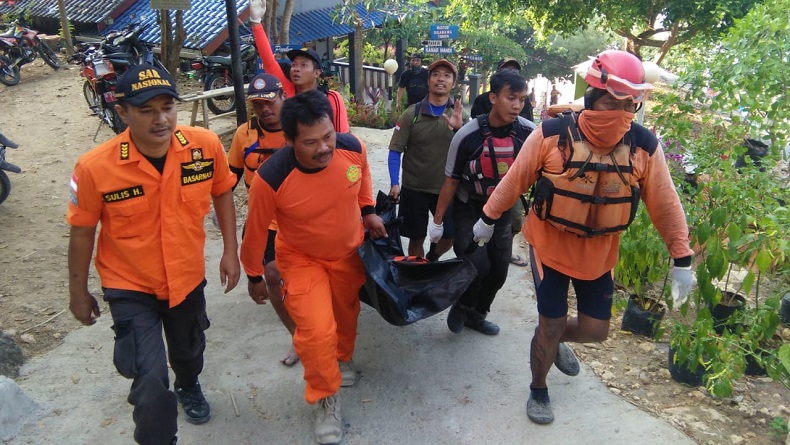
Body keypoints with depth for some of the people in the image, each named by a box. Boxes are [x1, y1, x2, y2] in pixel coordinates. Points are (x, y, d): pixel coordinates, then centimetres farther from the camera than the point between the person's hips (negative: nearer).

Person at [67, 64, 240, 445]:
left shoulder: (206, 145, -20)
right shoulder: (95, 167, -25)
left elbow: (221, 194, 0)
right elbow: (82, 232, -10)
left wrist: (230, 251, 0)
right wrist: (78, 292, 1)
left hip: (187, 277, 4)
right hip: (129, 286, -3)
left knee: (189, 350, 28)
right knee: (151, 381, -13)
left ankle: (188, 387, 64)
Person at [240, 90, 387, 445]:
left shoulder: (353, 148, -26)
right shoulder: (271, 179, -35)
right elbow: (256, 231, -17)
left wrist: (368, 211, -1)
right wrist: (254, 276, -4)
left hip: (350, 251, 4)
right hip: (302, 258, -3)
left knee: (347, 312, 23)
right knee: (318, 331, -15)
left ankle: (342, 358, 57)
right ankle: (326, 399, 14)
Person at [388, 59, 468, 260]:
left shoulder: (460, 115, 0)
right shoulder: (412, 113, -5)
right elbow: (395, 150, -6)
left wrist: (459, 128, -23)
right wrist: (394, 183, -17)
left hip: (448, 188, 2)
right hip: (414, 188, -2)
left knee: (451, 236, 9)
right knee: (416, 238, 9)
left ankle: (431, 260, 40)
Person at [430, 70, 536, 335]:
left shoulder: (529, 133, -16)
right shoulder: (468, 135, -20)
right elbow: (451, 180, -11)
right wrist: (437, 221, -6)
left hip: (502, 211, 3)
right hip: (468, 210, -3)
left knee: (498, 271, 12)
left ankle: (476, 315, 37)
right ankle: (462, 305, 24)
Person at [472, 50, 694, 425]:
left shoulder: (644, 146, -12)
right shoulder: (553, 134, -20)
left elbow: (665, 205, -4)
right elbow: (515, 180, -8)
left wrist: (682, 259, -3)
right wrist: (488, 218, 1)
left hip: (598, 254, 3)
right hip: (549, 246, -3)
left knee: (594, 331, 11)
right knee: (551, 324, 5)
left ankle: (553, 340, 47)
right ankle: (538, 390, 33)